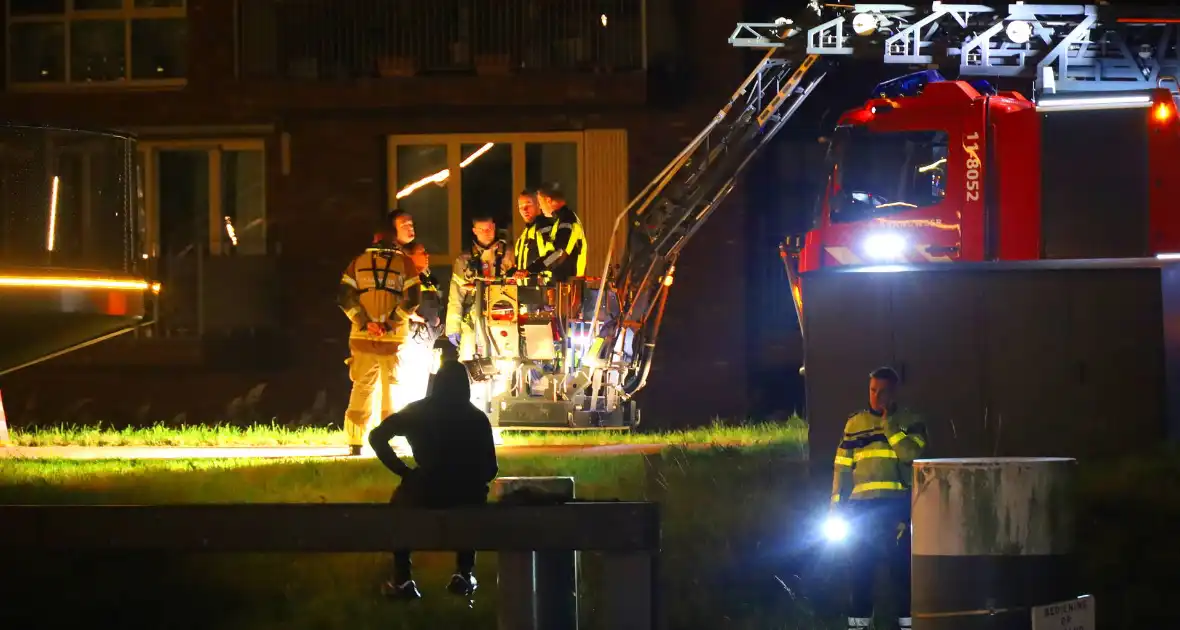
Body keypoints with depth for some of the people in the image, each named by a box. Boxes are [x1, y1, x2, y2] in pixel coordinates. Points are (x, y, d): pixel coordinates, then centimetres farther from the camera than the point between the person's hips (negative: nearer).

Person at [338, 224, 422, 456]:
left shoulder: (358, 263, 7)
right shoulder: (404, 263, 1)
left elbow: (344, 297, -2)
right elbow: (412, 299, -9)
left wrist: (365, 322, -6)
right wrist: (390, 323, -10)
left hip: (362, 335, 2)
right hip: (394, 338, -2)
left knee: (362, 387, 8)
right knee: (392, 388, 7)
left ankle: (355, 442, 6)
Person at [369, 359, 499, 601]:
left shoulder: (418, 412, 6)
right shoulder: (477, 418, 8)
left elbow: (377, 437, -1)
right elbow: (490, 469, 8)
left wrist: (403, 471, 6)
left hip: (426, 497, -1)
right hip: (468, 499, 1)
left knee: (400, 502, 34)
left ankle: (403, 581, 22)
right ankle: (464, 574, 31)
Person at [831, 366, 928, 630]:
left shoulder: (910, 422, 4)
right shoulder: (854, 423, 11)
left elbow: (912, 454, -15)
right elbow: (842, 468, 10)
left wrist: (888, 422, -12)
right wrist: (836, 509, 5)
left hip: (897, 506, -2)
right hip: (862, 506, 2)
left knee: (902, 565, -3)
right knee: (860, 568, 4)